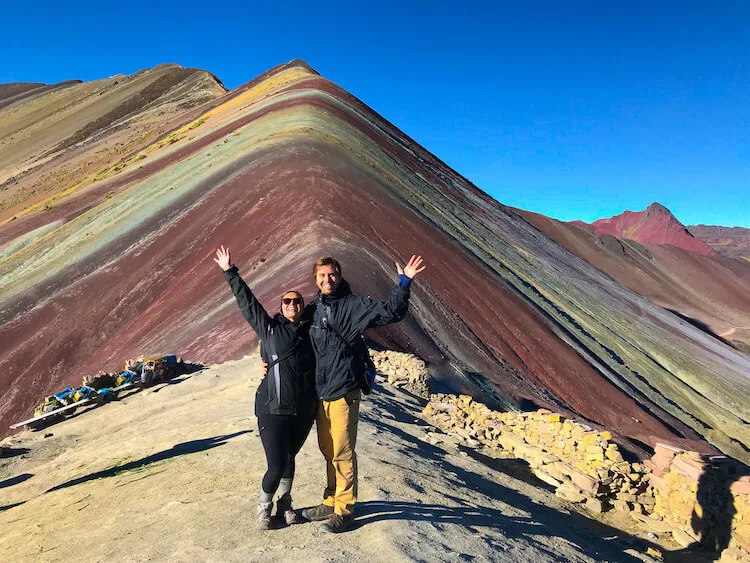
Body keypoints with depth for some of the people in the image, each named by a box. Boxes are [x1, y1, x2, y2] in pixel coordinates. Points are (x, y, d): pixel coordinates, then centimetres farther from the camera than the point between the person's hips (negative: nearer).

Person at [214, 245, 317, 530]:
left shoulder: (312, 331, 6)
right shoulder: (269, 328, 1)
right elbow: (246, 301, 3)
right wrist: (230, 273, 5)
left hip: (304, 411, 3)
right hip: (273, 410, -3)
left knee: (289, 459, 19)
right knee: (276, 466, -2)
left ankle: (285, 503, 43)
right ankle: (264, 506, 28)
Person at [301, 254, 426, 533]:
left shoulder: (353, 305, -8)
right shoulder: (314, 308, 9)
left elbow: (389, 313, -18)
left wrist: (403, 285, -29)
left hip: (343, 391, -6)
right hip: (320, 391, 6)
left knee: (342, 453, 1)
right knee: (328, 451, 18)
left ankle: (344, 510, 17)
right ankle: (331, 502, 34)